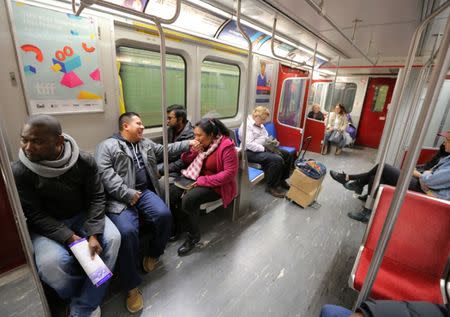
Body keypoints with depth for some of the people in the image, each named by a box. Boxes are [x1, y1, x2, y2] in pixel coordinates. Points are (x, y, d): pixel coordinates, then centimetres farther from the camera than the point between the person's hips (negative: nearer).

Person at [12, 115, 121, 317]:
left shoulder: (84, 161, -14)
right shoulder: (19, 172, -16)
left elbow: (97, 197, -12)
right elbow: (35, 215, -14)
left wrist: (94, 234, -24)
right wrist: (70, 238, -24)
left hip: (83, 215, 1)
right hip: (46, 225, -1)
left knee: (112, 238, -22)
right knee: (51, 261, -28)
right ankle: (89, 299, 4)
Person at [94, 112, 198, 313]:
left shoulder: (146, 144, 23)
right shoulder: (107, 146, 4)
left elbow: (166, 150, 24)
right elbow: (105, 174, -9)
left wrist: (188, 144, 15)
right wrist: (128, 194, -17)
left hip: (144, 192, 5)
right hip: (119, 198, -4)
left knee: (164, 215, -22)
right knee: (127, 232, -28)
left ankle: (152, 254, 9)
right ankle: (132, 287, -6)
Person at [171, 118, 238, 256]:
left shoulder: (226, 146, -19)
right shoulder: (201, 143, 2)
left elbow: (230, 173, -24)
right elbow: (186, 160, 10)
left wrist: (203, 181, -25)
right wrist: (192, 151, -14)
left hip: (217, 185, -7)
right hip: (198, 179, 7)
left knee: (188, 199, -27)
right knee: (173, 192, -13)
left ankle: (193, 235, -2)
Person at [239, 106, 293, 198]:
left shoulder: (260, 125, 15)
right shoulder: (247, 125, -15)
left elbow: (266, 138, 23)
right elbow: (248, 144, -26)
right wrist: (264, 149, -23)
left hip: (263, 149, 11)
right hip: (252, 152, -10)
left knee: (287, 155, 7)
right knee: (277, 159, -29)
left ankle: (281, 180, 19)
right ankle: (272, 186, -11)